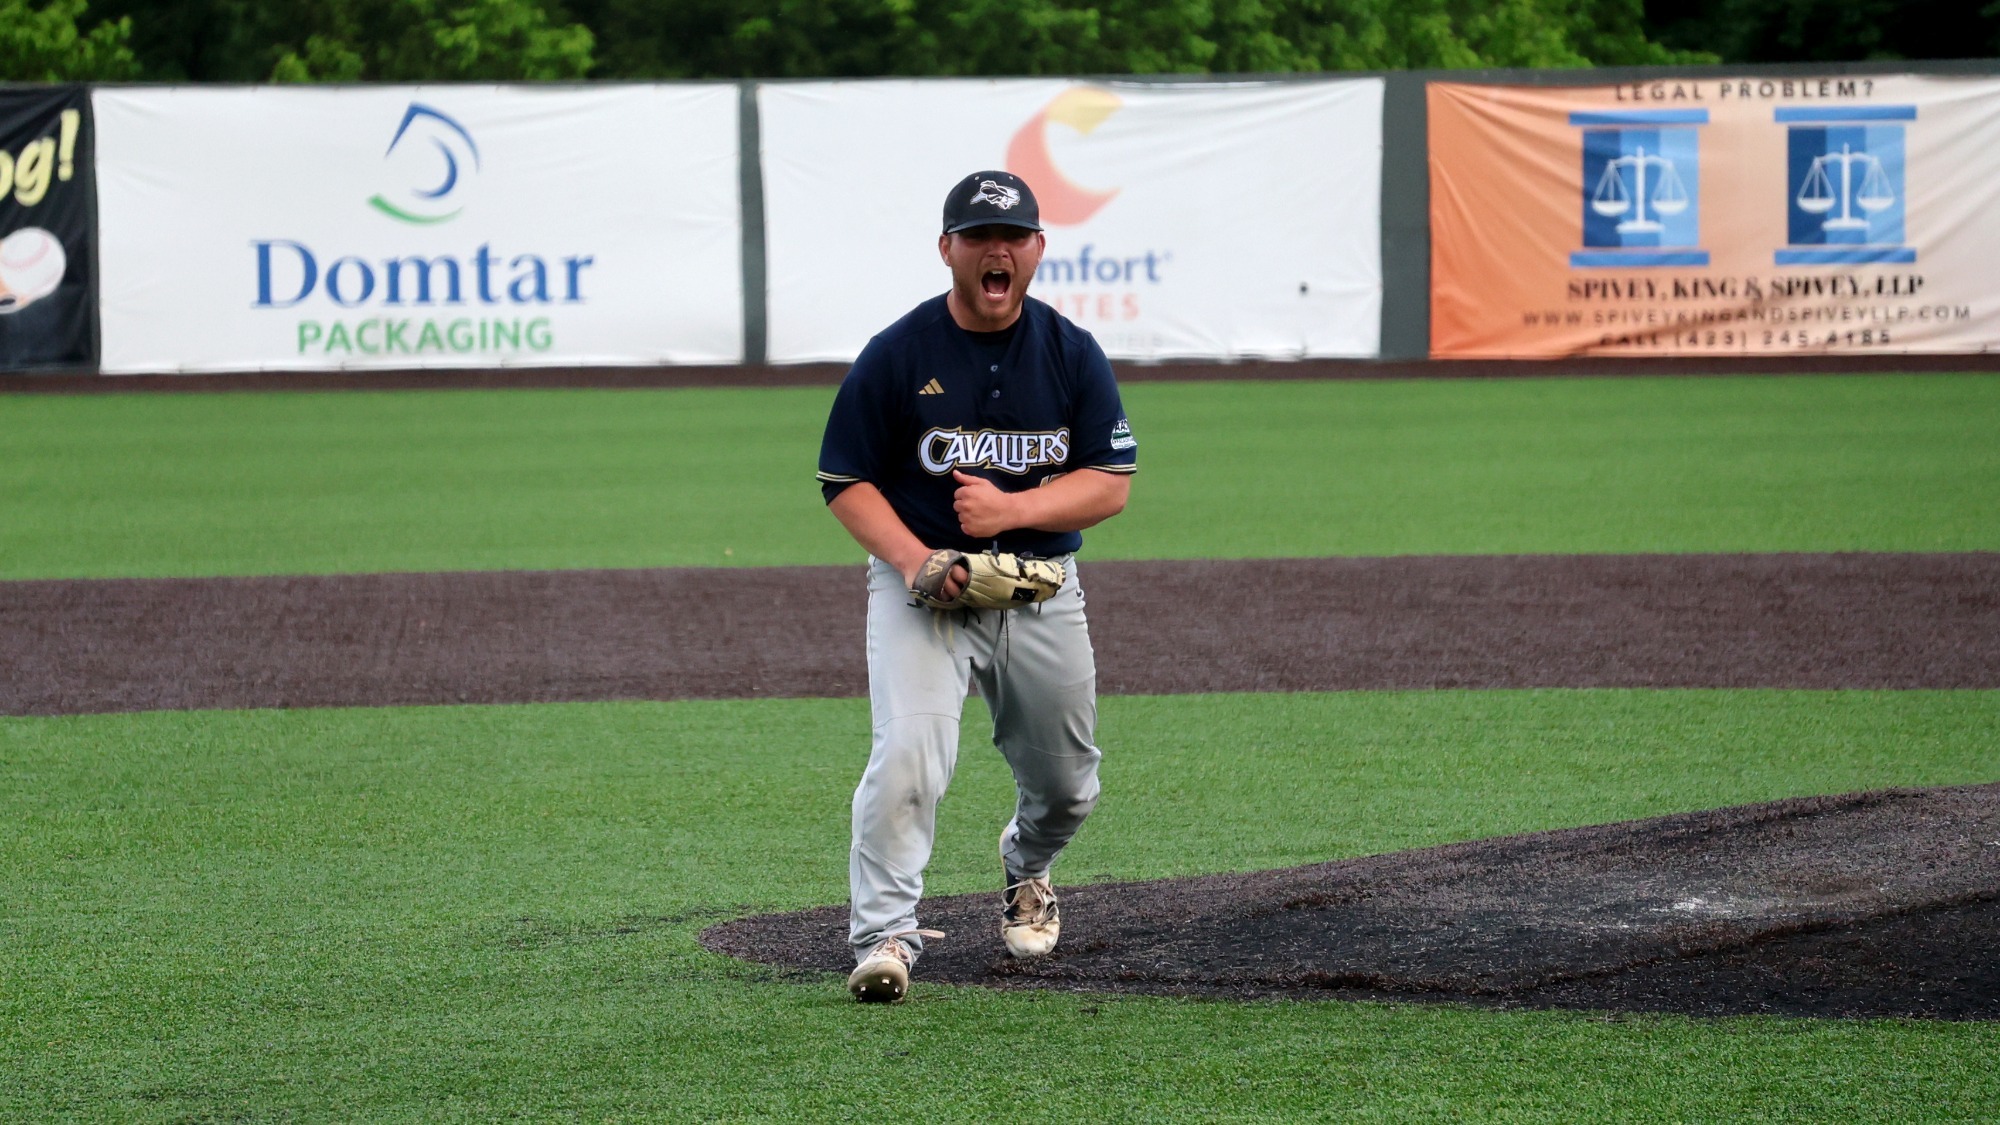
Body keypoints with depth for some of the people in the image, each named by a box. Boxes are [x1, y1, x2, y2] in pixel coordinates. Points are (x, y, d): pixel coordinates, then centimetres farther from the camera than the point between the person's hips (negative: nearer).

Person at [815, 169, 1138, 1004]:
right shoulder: (896, 355, -7)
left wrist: (1012, 508, -19)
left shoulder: (1072, 354, 0)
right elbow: (845, 481, -4)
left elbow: (1112, 484, -2)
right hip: (922, 584, -3)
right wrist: (910, 557, -21)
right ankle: (884, 933, -22)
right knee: (909, 751, -25)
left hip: (1042, 589, 3)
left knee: (1067, 784, 14)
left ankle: (1026, 871, 48)